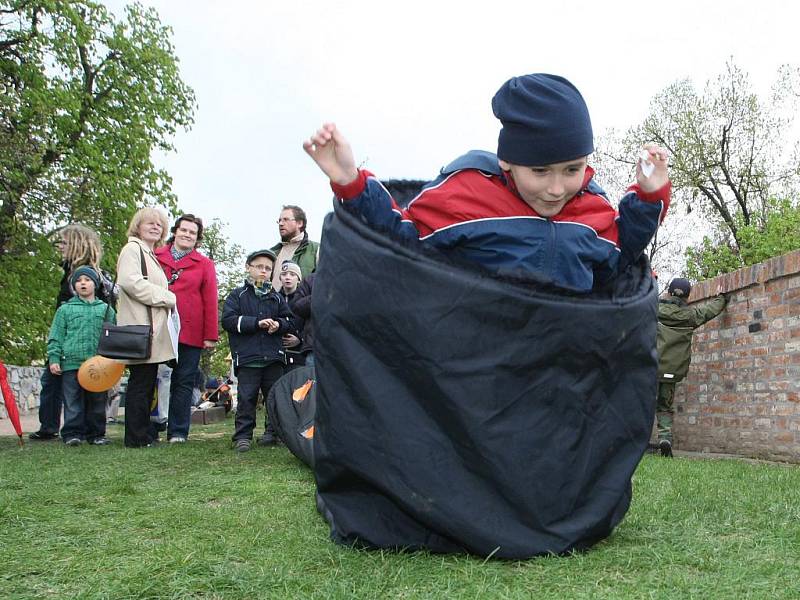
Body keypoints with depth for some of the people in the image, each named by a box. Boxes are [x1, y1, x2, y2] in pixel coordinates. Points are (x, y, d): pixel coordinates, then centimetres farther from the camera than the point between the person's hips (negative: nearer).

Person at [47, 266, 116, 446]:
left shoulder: (106, 309, 11)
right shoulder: (65, 309, 7)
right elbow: (56, 336, 6)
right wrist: (54, 358, -2)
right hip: (71, 364, -1)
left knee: (97, 401, 7)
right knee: (73, 402, 0)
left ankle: (96, 434, 16)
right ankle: (72, 434, 6)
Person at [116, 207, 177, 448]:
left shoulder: (151, 256, 26)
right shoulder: (132, 248, -3)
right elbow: (131, 282, -18)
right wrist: (169, 298, -13)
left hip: (153, 329, 10)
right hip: (140, 327, -10)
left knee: (147, 383, 11)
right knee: (141, 381, -8)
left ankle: (146, 433, 16)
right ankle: (137, 437, -4)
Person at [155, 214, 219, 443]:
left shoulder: (204, 264, 8)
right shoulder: (155, 257, 11)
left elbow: (210, 301, 3)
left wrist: (210, 335, -4)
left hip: (190, 333, -1)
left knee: (183, 383, 2)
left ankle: (178, 432, 7)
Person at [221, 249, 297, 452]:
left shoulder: (276, 298, 17)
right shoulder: (237, 295, 8)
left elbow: (291, 321, 14)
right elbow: (228, 320, -6)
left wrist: (278, 324, -9)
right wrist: (257, 323, -12)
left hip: (273, 357, 3)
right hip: (247, 358, -3)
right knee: (246, 397, -5)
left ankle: (274, 432, 16)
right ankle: (243, 436, 0)